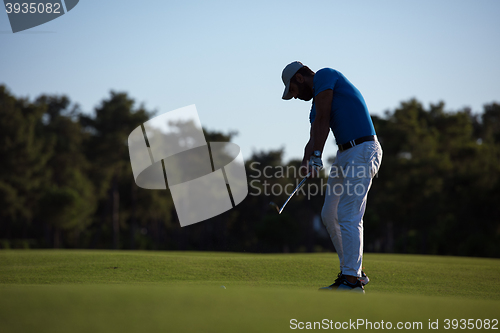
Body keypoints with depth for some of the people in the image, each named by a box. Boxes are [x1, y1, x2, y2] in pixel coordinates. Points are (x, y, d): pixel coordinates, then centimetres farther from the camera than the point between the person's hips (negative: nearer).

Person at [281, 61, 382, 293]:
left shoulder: (324, 75, -4)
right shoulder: (317, 103, 22)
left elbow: (322, 121, -11)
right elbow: (314, 138, 11)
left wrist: (317, 155, -11)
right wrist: (307, 162, -8)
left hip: (363, 152, -10)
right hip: (345, 154, 10)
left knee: (349, 217, -11)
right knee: (330, 215, 13)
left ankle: (352, 280, -8)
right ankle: (353, 272, 20)